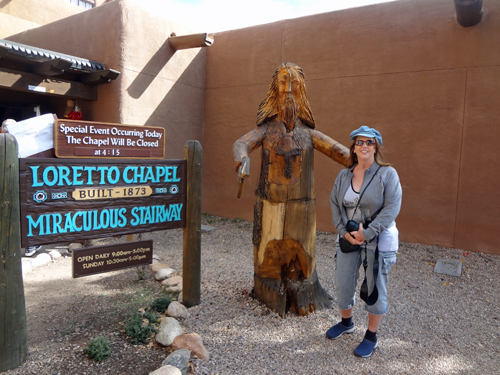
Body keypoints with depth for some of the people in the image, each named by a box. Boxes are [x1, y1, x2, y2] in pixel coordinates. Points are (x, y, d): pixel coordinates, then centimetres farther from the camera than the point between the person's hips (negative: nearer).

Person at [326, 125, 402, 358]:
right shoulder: (344, 176, 4)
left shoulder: (387, 174, -10)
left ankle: (371, 337, 28)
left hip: (378, 241, -4)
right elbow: (335, 204, 5)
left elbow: (392, 208, -17)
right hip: (347, 239, 4)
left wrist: (366, 233, -20)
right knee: (343, 284, 13)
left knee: (375, 288, 8)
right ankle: (346, 322, 42)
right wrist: (344, 231, -9)